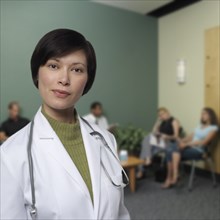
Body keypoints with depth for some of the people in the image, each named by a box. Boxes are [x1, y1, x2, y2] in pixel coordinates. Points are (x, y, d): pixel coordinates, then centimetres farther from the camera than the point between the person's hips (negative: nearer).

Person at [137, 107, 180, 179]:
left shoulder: (174, 121, 0)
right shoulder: (162, 122, 21)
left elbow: (176, 136, -9)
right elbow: (154, 132, 12)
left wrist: (167, 137, -27)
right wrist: (158, 121, 3)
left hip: (168, 143, -6)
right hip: (159, 141, 6)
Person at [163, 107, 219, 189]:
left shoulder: (213, 128, -1)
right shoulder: (200, 126, 23)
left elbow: (203, 142, -13)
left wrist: (186, 144, -21)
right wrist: (182, 140, -6)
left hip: (198, 150, -6)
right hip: (189, 147, 6)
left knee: (176, 149, -34)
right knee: (170, 152, -23)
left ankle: (174, 175, -36)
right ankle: (170, 178, -24)